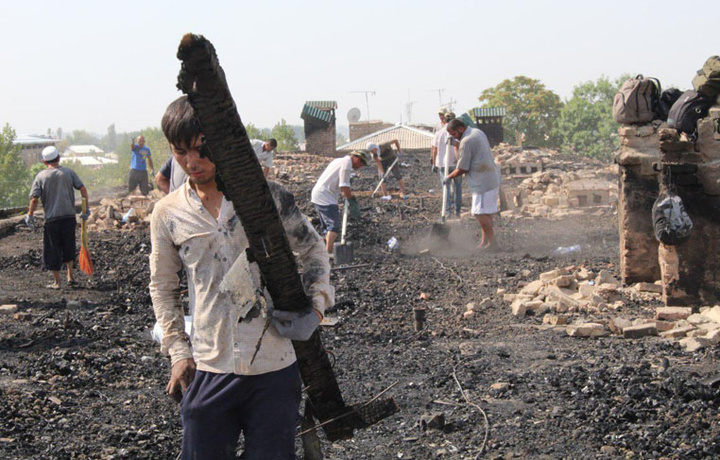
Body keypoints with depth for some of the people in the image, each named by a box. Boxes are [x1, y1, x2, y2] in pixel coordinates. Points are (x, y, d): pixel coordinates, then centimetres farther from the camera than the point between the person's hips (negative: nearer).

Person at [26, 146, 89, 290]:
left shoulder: (41, 176, -1)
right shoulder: (68, 172, 3)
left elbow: (34, 198, -7)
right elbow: (82, 189, -3)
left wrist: (30, 215, 5)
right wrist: (86, 208, 5)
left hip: (52, 218, -2)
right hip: (69, 216, 2)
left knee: (53, 250, 7)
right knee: (68, 247, 20)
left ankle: (57, 282, 10)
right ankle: (70, 276, 22)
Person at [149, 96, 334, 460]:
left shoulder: (267, 196, -1)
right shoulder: (168, 214, 3)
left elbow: (313, 249, 12)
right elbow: (162, 287, 14)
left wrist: (315, 304, -3)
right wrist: (178, 352, 6)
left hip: (274, 367, -1)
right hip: (208, 371, 1)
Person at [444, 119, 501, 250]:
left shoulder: (466, 142, -17)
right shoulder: (478, 132, 14)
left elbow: (462, 169, -13)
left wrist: (449, 177, 1)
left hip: (483, 182, -10)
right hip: (492, 178, 10)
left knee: (481, 212, -7)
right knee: (486, 212, 12)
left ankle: (492, 243, -6)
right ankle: (485, 242, 16)